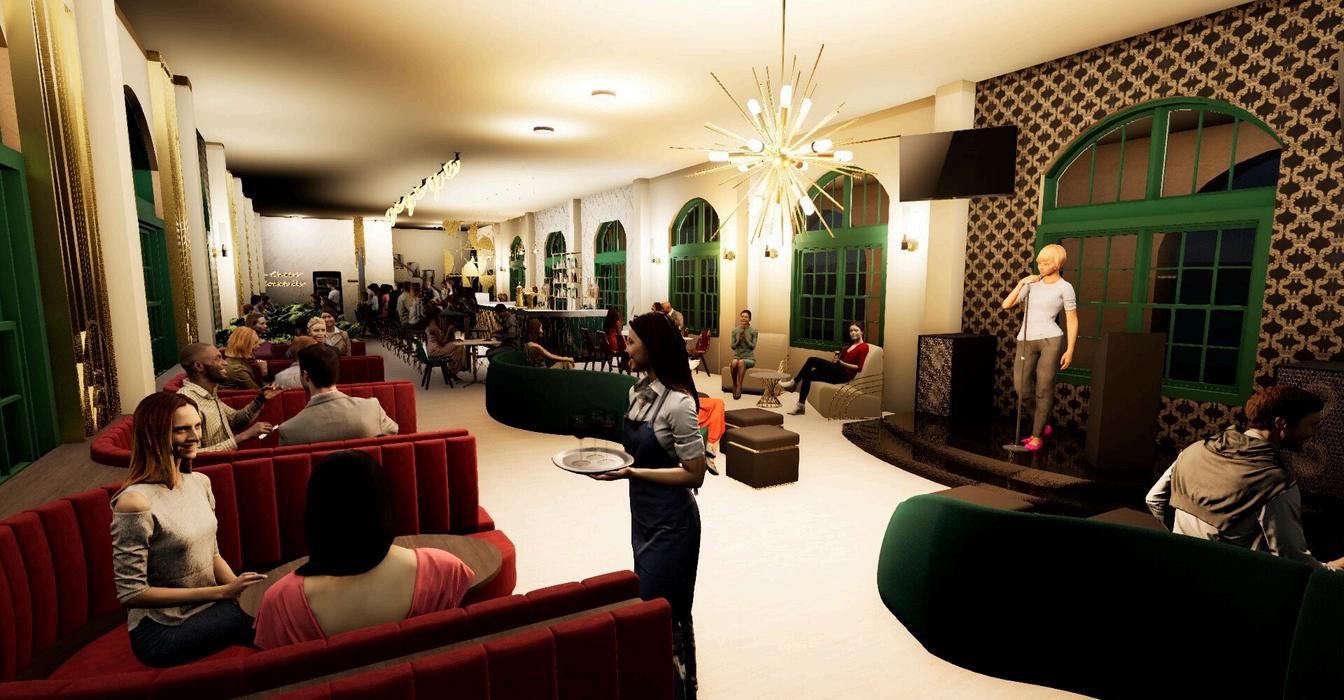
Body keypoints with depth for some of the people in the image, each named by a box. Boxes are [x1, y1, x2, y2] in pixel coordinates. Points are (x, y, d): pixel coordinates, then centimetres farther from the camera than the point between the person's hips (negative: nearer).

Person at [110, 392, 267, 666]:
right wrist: (223, 591, -20)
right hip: (162, 632, -6)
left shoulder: (200, 482, 2)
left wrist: (242, 589, -8)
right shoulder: (135, 502, -19)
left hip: (209, 610, 6)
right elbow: (131, 593, -17)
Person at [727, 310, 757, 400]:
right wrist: (738, 340, -13)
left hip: (749, 358, -1)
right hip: (737, 357, 2)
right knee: (734, 363, -35)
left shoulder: (753, 331, 0)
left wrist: (746, 338, -18)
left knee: (741, 362, -36)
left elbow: (753, 346, -5)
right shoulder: (735, 330, 5)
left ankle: (739, 388, -33)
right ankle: (734, 386, -15)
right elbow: (733, 347, 5)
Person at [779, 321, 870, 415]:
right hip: (836, 373, 8)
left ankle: (793, 383, -10)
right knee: (807, 375, -12)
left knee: (812, 360, -20)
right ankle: (801, 406, -14)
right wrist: (837, 358, 2)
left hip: (844, 374, -8)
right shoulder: (849, 346, 26)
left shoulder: (863, 347, 0)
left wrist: (841, 362, -12)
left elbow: (859, 367, -9)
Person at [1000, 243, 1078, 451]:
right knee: (1022, 388, 0)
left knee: (1044, 389, -2)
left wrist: (1070, 350, -7)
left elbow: (1072, 321, -1)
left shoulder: (1065, 287, 1)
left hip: (1051, 340, -4)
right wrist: (1021, 283, -3)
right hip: (1025, 341, 4)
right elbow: (1006, 304, 7)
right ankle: (1043, 423, 25)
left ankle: (1037, 435, 9)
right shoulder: (1032, 283, 13)